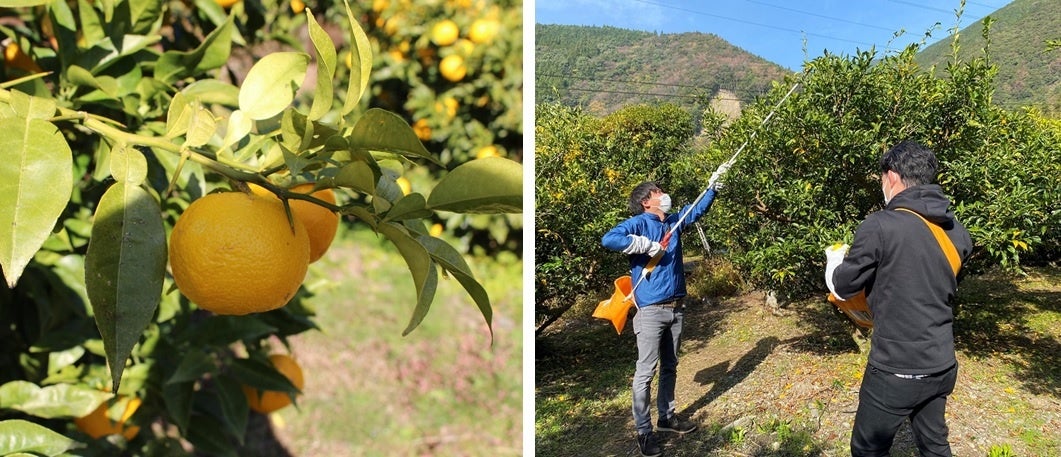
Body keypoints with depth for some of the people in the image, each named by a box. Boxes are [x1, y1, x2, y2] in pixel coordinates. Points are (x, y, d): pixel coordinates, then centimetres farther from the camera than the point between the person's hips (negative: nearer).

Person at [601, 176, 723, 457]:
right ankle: (644, 431, 2)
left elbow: (698, 209, 28)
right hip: (651, 311, -8)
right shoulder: (639, 223, -10)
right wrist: (647, 246, -24)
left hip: (676, 309, 8)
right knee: (646, 372, -5)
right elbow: (608, 239, -27)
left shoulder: (674, 222, 12)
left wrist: (713, 185, 21)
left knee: (670, 367, 18)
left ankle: (667, 417, 32)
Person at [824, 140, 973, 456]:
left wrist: (835, 259, 15)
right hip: (942, 366, 6)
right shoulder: (956, 231, 2)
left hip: (896, 371, -6)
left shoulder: (880, 226, -19)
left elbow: (842, 288, -6)